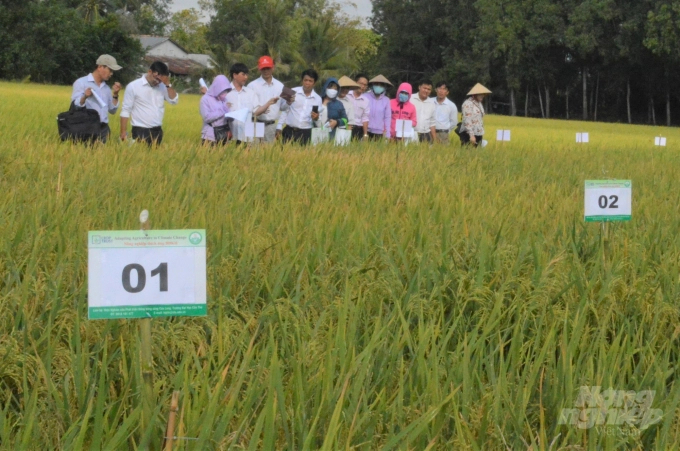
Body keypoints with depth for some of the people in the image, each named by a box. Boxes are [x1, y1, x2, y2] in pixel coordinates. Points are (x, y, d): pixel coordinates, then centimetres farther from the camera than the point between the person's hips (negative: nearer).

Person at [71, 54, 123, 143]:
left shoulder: (107, 88, 18)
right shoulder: (81, 83, 1)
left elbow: (112, 110, 18)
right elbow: (74, 106, -6)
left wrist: (115, 95, 7)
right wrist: (84, 97, -25)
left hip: (103, 129, 5)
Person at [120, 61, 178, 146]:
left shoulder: (162, 87, 9)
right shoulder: (133, 86, -4)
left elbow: (174, 100, -1)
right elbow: (126, 111, -4)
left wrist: (168, 84, -10)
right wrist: (123, 133, -9)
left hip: (157, 131, 4)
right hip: (140, 132, -4)